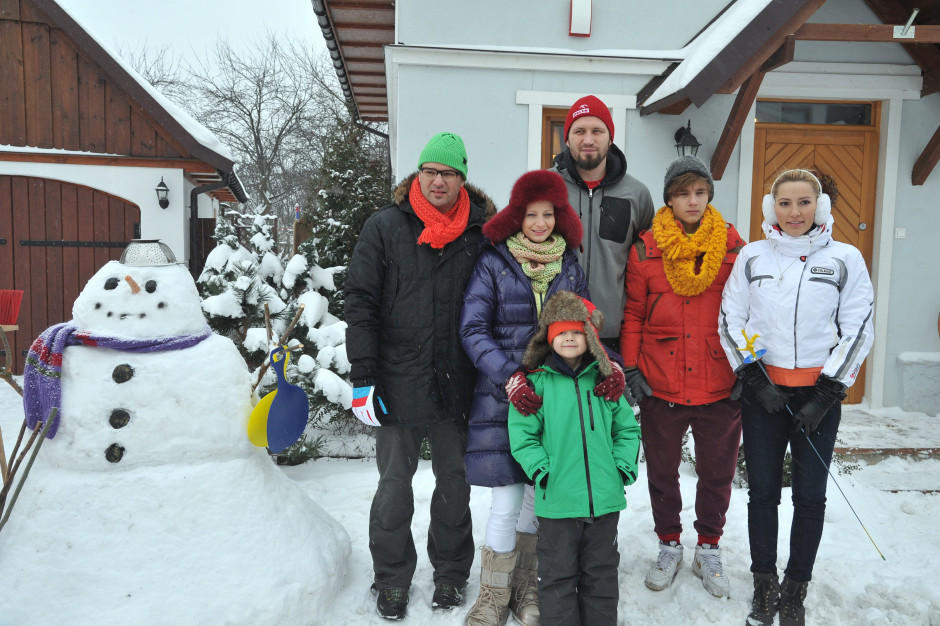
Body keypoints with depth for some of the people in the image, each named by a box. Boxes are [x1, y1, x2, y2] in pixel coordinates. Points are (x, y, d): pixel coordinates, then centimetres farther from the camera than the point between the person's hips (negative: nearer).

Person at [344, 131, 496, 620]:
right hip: (398, 381, -1)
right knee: (395, 483, 10)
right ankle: (392, 579, 30)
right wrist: (363, 376, -9)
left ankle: (451, 571, 35)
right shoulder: (385, 228, -2)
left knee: (454, 480, 15)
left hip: (457, 382, 2)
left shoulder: (481, 232, 2)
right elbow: (360, 304, -4)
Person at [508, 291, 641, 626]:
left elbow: (627, 427, 11)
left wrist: (624, 464, -1)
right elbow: (521, 433, -7)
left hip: (605, 498, 3)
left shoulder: (605, 380, 5)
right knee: (558, 574, 10)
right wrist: (540, 468, -14)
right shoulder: (537, 382, -5)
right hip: (557, 500, -3)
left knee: (601, 573, 19)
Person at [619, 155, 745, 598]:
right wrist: (630, 368, -4)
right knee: (662, 470, 14)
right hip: (660, 384, 0)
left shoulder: (733, 246, 0)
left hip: (720, 385, 1)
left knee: (717, 472, 14)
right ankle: (669, 546, 35)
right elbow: (633, 313, 1)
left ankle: (708, 550, 35)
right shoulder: (646, 249, -2)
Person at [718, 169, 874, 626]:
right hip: (762, 392, 1)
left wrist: (826, 395, -7)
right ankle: (764, 586, 25)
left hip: (818, 394, 0)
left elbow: (857, 331, -1)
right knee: (762, 493, 7)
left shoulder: (846, 259, 0)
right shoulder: (752, 257, 3)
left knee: (810, 496, 7)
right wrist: (755, 379, -6)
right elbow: (730, 320, 3)